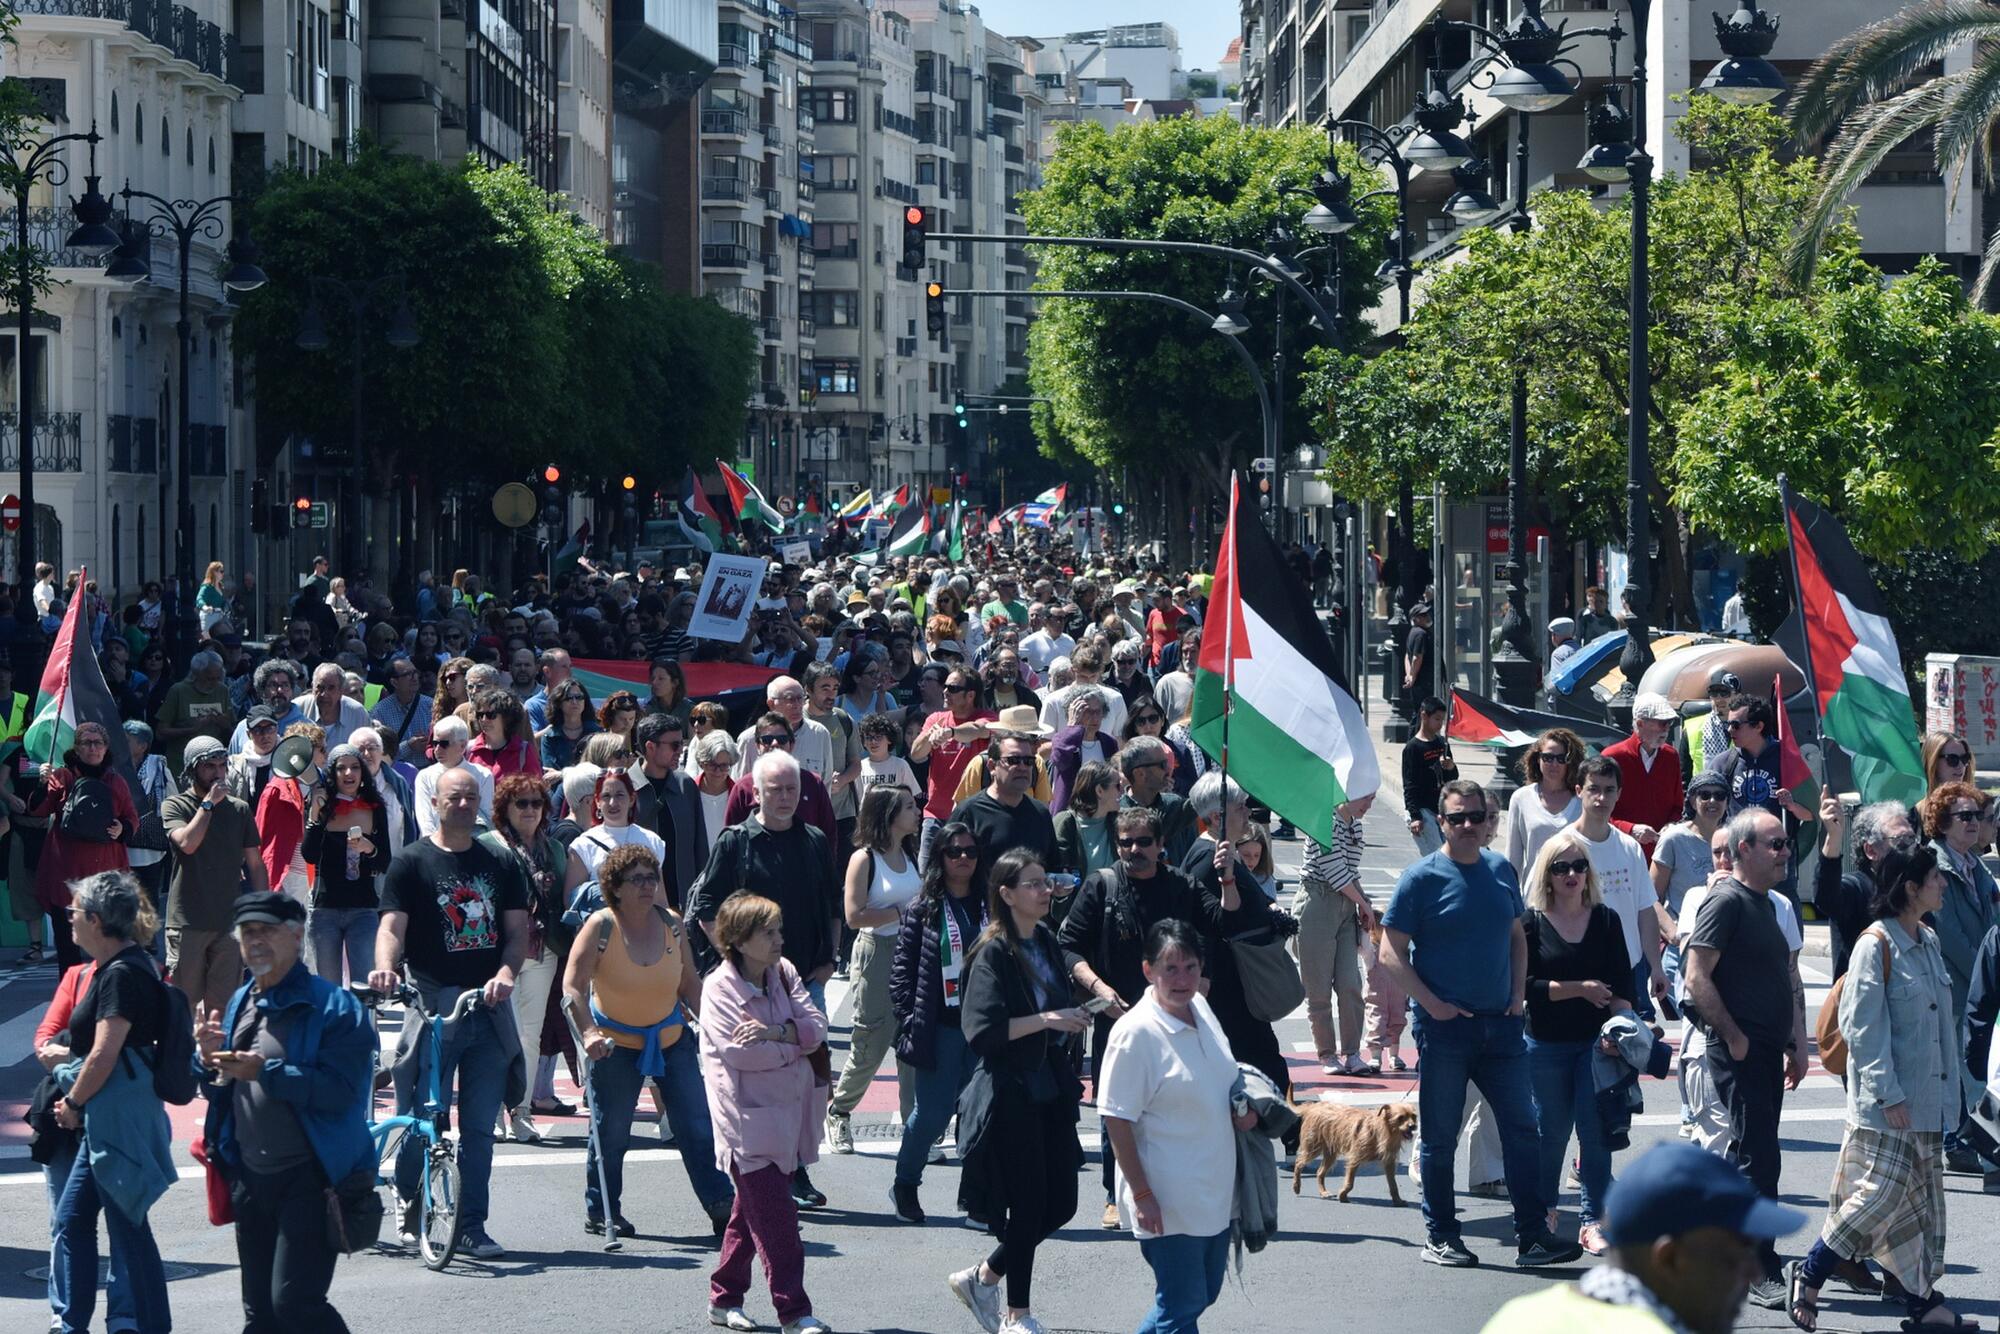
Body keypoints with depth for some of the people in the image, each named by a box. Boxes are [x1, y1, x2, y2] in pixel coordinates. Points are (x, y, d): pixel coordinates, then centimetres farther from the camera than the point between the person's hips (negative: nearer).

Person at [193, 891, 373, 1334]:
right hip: (251, 1177, 8)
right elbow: (219, 1091, 20)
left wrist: (265, 1071, -29)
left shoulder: (332, 1006, -11)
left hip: (310, 1180, -8)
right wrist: (210, 1059, -2)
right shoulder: (239, 1005, 13)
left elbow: (340, 1089, -23)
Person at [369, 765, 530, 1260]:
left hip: (488, 1008, 3)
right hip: (432, 1004, -3)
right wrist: (385, 967, -29)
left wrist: (506, 973, -12)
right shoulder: (412, 862, 2)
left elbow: (517, 930, 8)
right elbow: (392, 926, -8)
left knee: (479, 1126, 3)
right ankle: (407, 1196, 22)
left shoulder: (501, 864, 13)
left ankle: (472, 1226, 9)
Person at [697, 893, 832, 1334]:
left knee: (751, 1210, 16)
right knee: (775, 1216, -9)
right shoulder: (719, 987, -10)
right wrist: (796, 1041, -8)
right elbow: (739, 1052, -20)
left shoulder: (784, 973, 8)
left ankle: (725, 1298, 28)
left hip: (787, 1111, 7)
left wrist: (774, 1032, -20)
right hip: (749, 1118, -7)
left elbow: (815, 1024, -1)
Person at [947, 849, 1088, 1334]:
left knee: (1060, 1202, 8)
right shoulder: (993, 954, -14)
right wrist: (1045, 1020, -24)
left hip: (1051, 1089, 8)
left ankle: (983, 1277, 25)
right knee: (1029, 1203, -2)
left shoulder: (1046, 943, 9)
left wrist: (1070, 1024, 11)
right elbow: (981, 1030, -22)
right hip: (1010, 1094, -7)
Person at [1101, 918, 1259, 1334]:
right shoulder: (1136, 1032, -19)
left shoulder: (1201, 1009, 4)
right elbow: (1117, 1121, -18)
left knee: (1203, 1294, 16)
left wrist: (1241, 1111, 2)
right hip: (1167, 1201, -8)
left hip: (1214, 1188, 8)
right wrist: (1142, 1195, -19)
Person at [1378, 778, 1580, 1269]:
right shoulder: (1422, 878, -6)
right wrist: (1432, 1004, -14)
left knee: (1521, 1127, 2)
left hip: (1500, 1024, 5)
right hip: (1444, 1027, -5)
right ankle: (1440, 1237, 12)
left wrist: (1518, 994, 7)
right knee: (1440, 1136, 3)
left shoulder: (1501, 870, 9)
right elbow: (1391, 953, -6)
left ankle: (1532, 1235, 5)